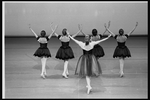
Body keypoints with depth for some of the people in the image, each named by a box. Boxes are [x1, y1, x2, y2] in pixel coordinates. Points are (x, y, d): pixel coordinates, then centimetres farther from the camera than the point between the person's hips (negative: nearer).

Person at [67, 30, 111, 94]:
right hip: (91, 59, 1)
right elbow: (100, 41, -6)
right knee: (90, 72, 18)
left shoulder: (82, 44, -14)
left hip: (84, 59, -1)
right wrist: (107, 37, 2)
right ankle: (88, 85, 27)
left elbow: (74, 40, -6)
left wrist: (69, 35, 5)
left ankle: (89, 86, -12)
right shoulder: (92, 44, -12)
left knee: (87, 74, 3)